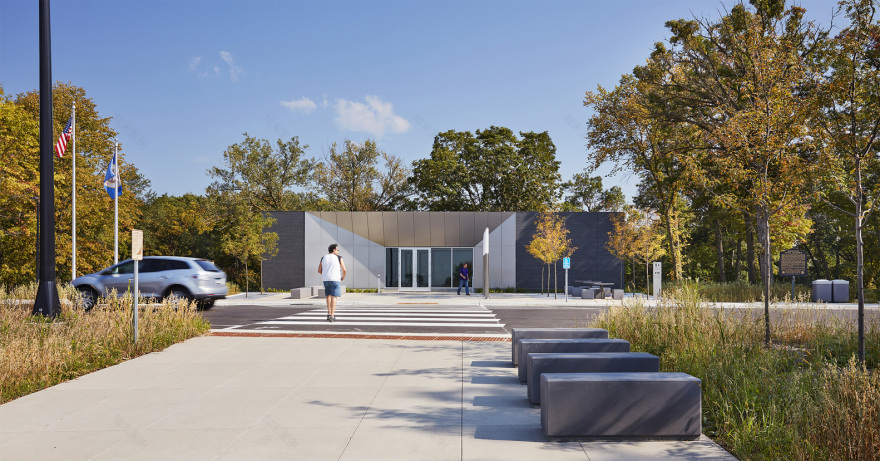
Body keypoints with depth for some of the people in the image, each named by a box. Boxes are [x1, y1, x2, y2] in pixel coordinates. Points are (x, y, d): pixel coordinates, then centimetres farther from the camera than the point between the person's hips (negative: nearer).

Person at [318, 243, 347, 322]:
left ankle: (329, 313, 15)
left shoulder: (323, 258, 11)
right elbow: (344, 269, -6)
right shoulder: (338, 257, -2)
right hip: (335, 279, -4)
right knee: (334, 297, -4)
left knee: (329, 296, 21)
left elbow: (319, 270, 12)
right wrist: (343, 277, 13)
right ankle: (332, 316, -12)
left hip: (326, 279, 4)